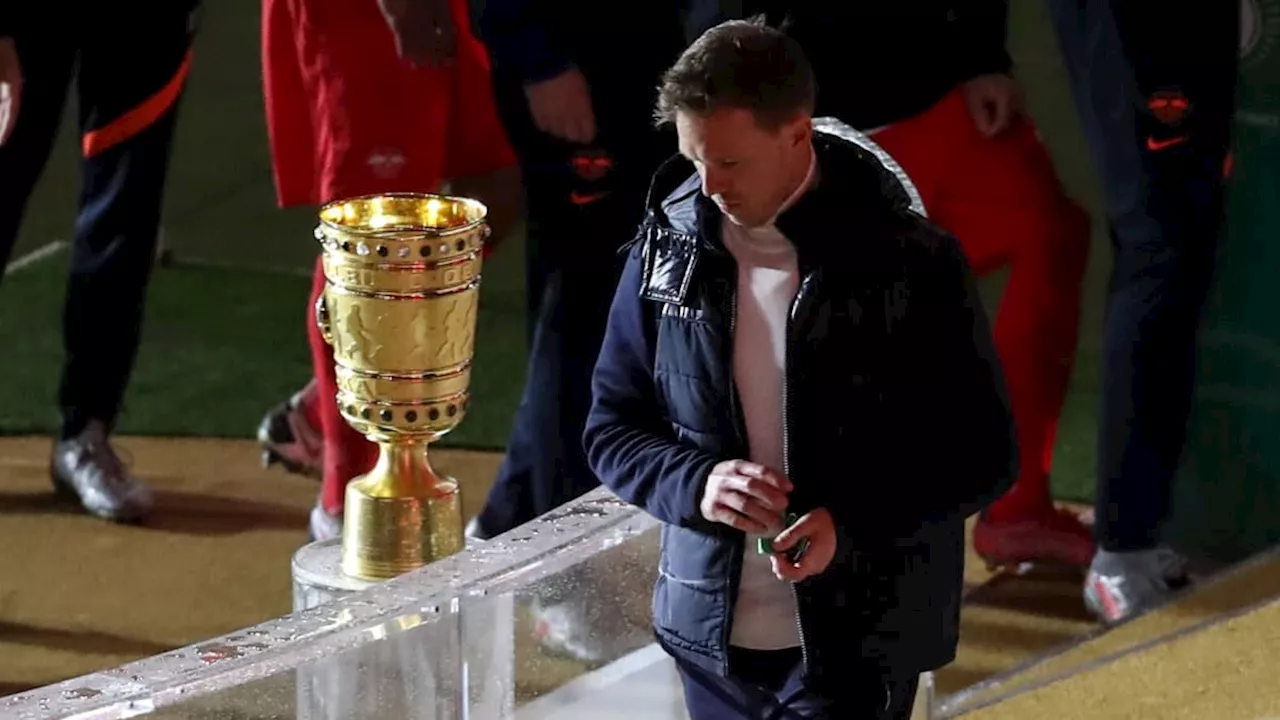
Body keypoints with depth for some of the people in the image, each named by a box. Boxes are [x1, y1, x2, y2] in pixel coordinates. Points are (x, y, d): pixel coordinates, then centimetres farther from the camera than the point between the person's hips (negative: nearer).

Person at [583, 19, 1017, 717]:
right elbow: (612, 428, 7)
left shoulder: (914, 264, -11)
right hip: (711, 632, 4)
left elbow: (981, 455, -5)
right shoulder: (668, 246, -1)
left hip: (857, 642, -4)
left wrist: (852, 523, -22)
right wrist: (694, 483, -15)